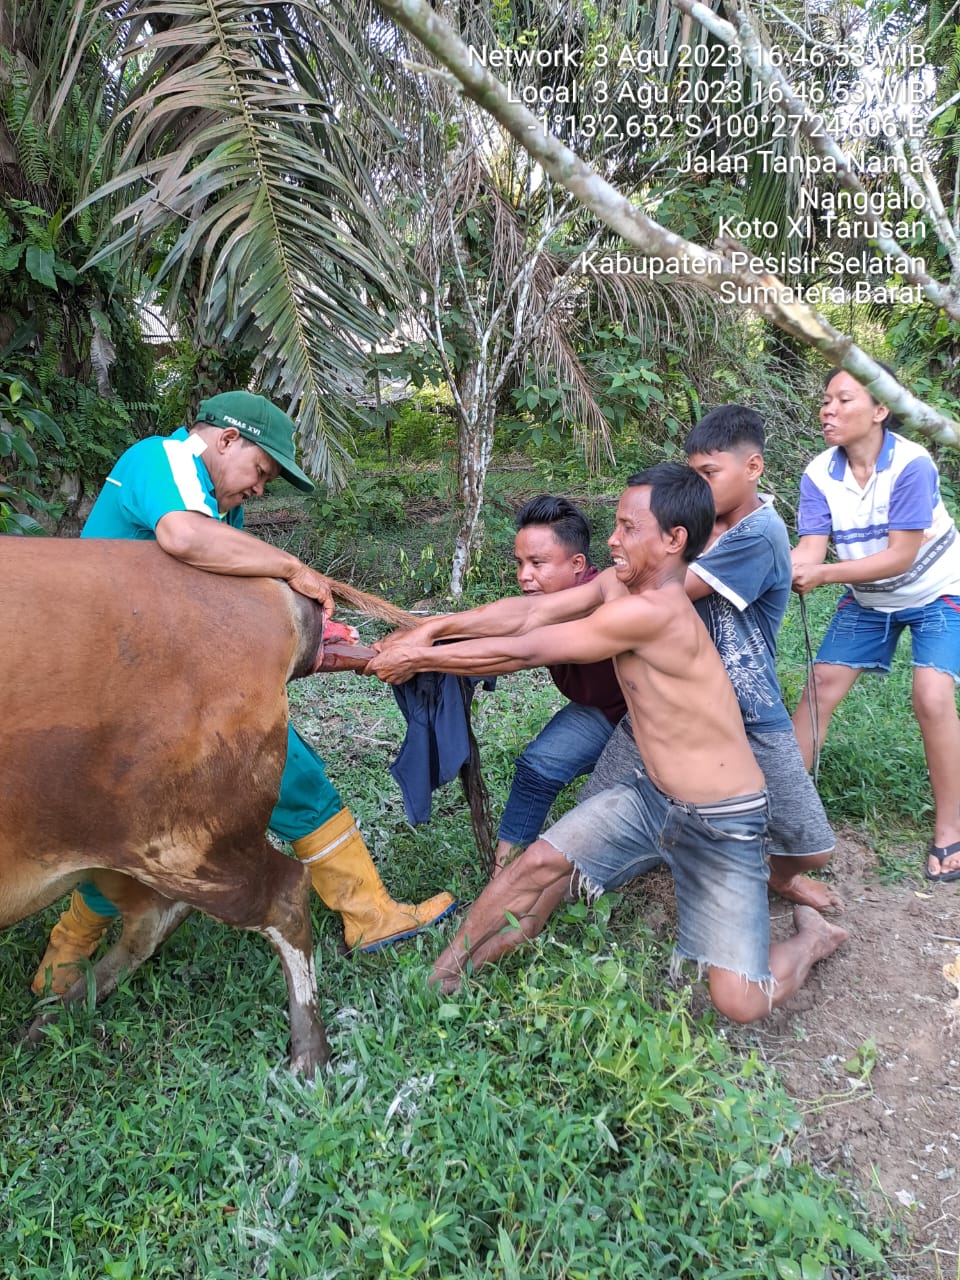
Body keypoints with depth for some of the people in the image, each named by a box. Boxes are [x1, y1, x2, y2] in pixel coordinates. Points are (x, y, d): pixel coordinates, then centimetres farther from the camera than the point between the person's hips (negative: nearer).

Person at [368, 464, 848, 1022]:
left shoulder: (651, 610, -29)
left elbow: (521, 652, -22)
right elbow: (532, 612, -4)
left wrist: (417, 658, -13)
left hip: (724, 824, -7)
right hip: (652, 798, 8)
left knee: (738, 1002, -10)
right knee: (540, 862, -3)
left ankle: (813, 936, 21)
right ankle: (440, 980, 14)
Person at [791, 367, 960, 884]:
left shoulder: (911, 464, -29)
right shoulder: (819, 474, -15)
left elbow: (901, 555, -32)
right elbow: (810, 552, -23)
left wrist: (822, 575, -42)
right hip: (868, 598, 5)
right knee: (820, 686, -2)